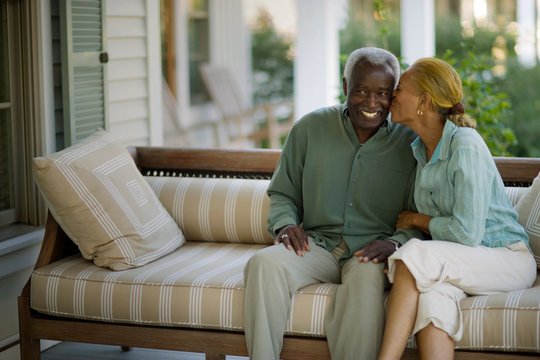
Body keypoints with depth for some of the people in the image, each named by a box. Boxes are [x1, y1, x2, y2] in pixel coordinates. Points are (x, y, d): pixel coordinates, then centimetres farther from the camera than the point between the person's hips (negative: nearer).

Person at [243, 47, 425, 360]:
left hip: (371, 251, -2)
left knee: (367, 275, -38)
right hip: (317, 243, 2)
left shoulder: (411, 143, 2)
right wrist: (285, 224, -5)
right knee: (264, 263, -28)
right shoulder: (310, 128, 8)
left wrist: (396, 243, -19)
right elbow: (283, 193, 17)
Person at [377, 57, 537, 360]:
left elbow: (467, 233, -21)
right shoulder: (419, 149, 9)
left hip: (507, 258, -6)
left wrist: (417, 220, -5)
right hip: (460, 263, 6)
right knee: (433, 293, -31)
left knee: (416, 256, -31)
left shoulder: (467, 147, -17)